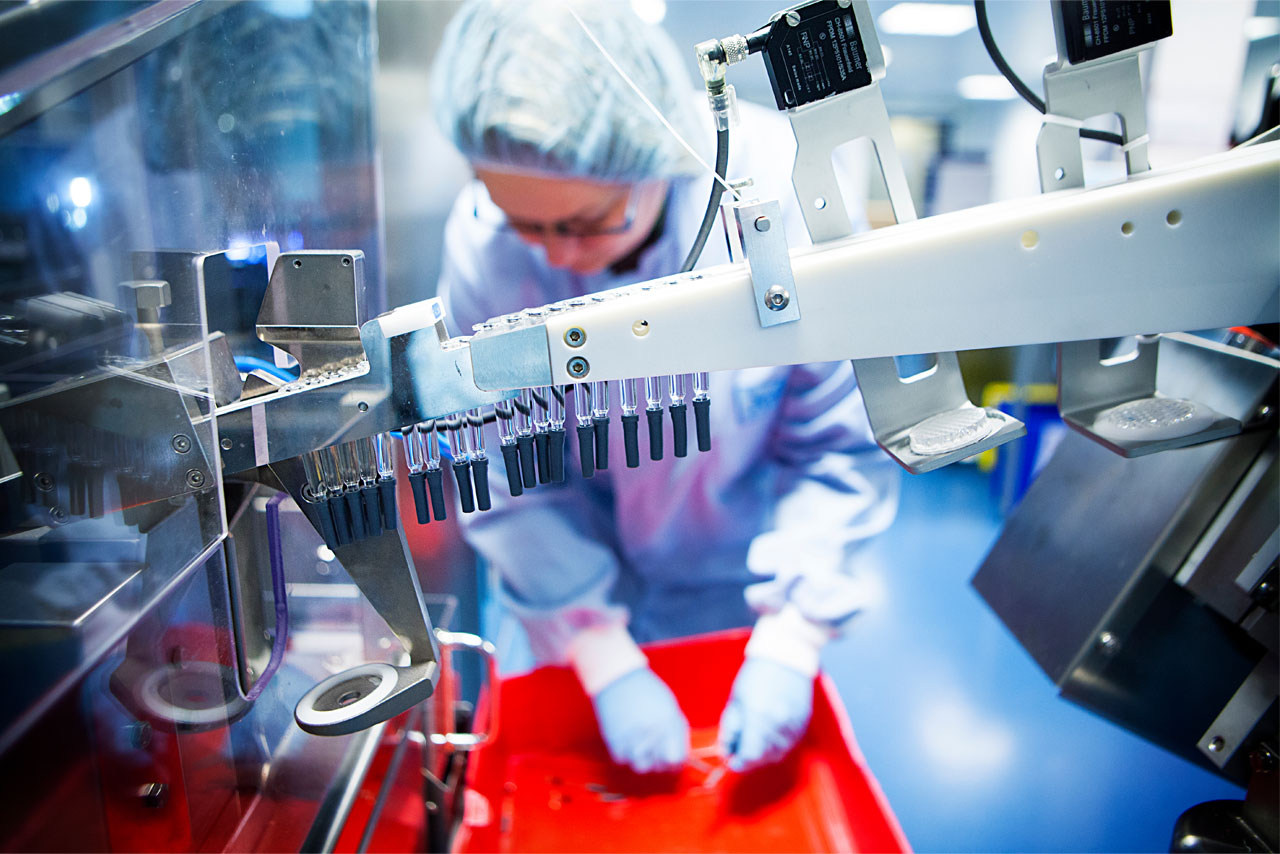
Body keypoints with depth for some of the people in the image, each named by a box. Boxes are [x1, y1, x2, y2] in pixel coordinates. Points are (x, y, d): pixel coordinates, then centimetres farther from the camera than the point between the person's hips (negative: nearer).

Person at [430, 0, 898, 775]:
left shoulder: (785, 203, -28)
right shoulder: (484, 242, -24)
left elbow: (844, 446, -19)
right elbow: (506, 475, -17)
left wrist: (792, 644, -22)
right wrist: (605, 661, -19)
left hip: (741, 583, 0)